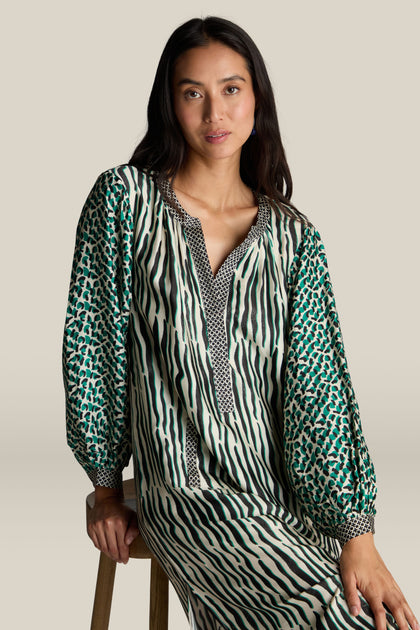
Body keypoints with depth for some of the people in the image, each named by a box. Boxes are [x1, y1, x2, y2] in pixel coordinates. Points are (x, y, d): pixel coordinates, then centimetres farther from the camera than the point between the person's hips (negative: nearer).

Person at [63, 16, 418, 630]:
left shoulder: (294, 236, 8)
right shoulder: (124, 198, 3)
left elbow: (318, 380, -1)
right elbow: (91, 340, 5)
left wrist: (357, 534, -10)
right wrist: (107, 490, 6)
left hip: (291, 485, 3)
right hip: (186, 482, -3)